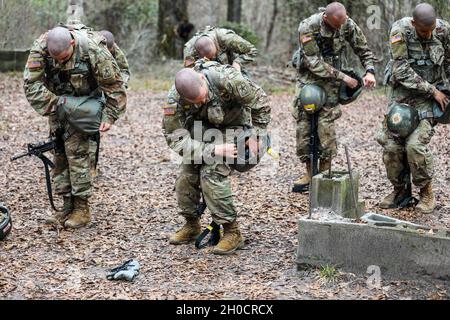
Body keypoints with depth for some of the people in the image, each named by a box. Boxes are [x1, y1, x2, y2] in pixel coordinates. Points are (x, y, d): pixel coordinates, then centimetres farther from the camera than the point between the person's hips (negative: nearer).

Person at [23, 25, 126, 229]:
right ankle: (68, 207, 9)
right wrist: (56, 104, -30)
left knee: (76, 149, -15)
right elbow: (31, 84, -24)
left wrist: (110, 116, -19)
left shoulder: (93, 49, -30)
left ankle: (82, 208, -9)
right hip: (58, 101, 4)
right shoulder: (40, 48, -24)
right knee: (59, 152, 2)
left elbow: (114, 84, -19)